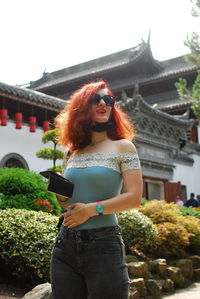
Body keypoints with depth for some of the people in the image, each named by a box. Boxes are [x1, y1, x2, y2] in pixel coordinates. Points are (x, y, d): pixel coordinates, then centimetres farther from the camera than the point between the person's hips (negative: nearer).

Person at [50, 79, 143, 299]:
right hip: (65, 246, 5)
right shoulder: (75, 153, 13)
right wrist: (59, 194, 0)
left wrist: (92, 209, -16)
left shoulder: (123, 147, 0)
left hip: (104, 245, -4)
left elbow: (134, 198, -10)